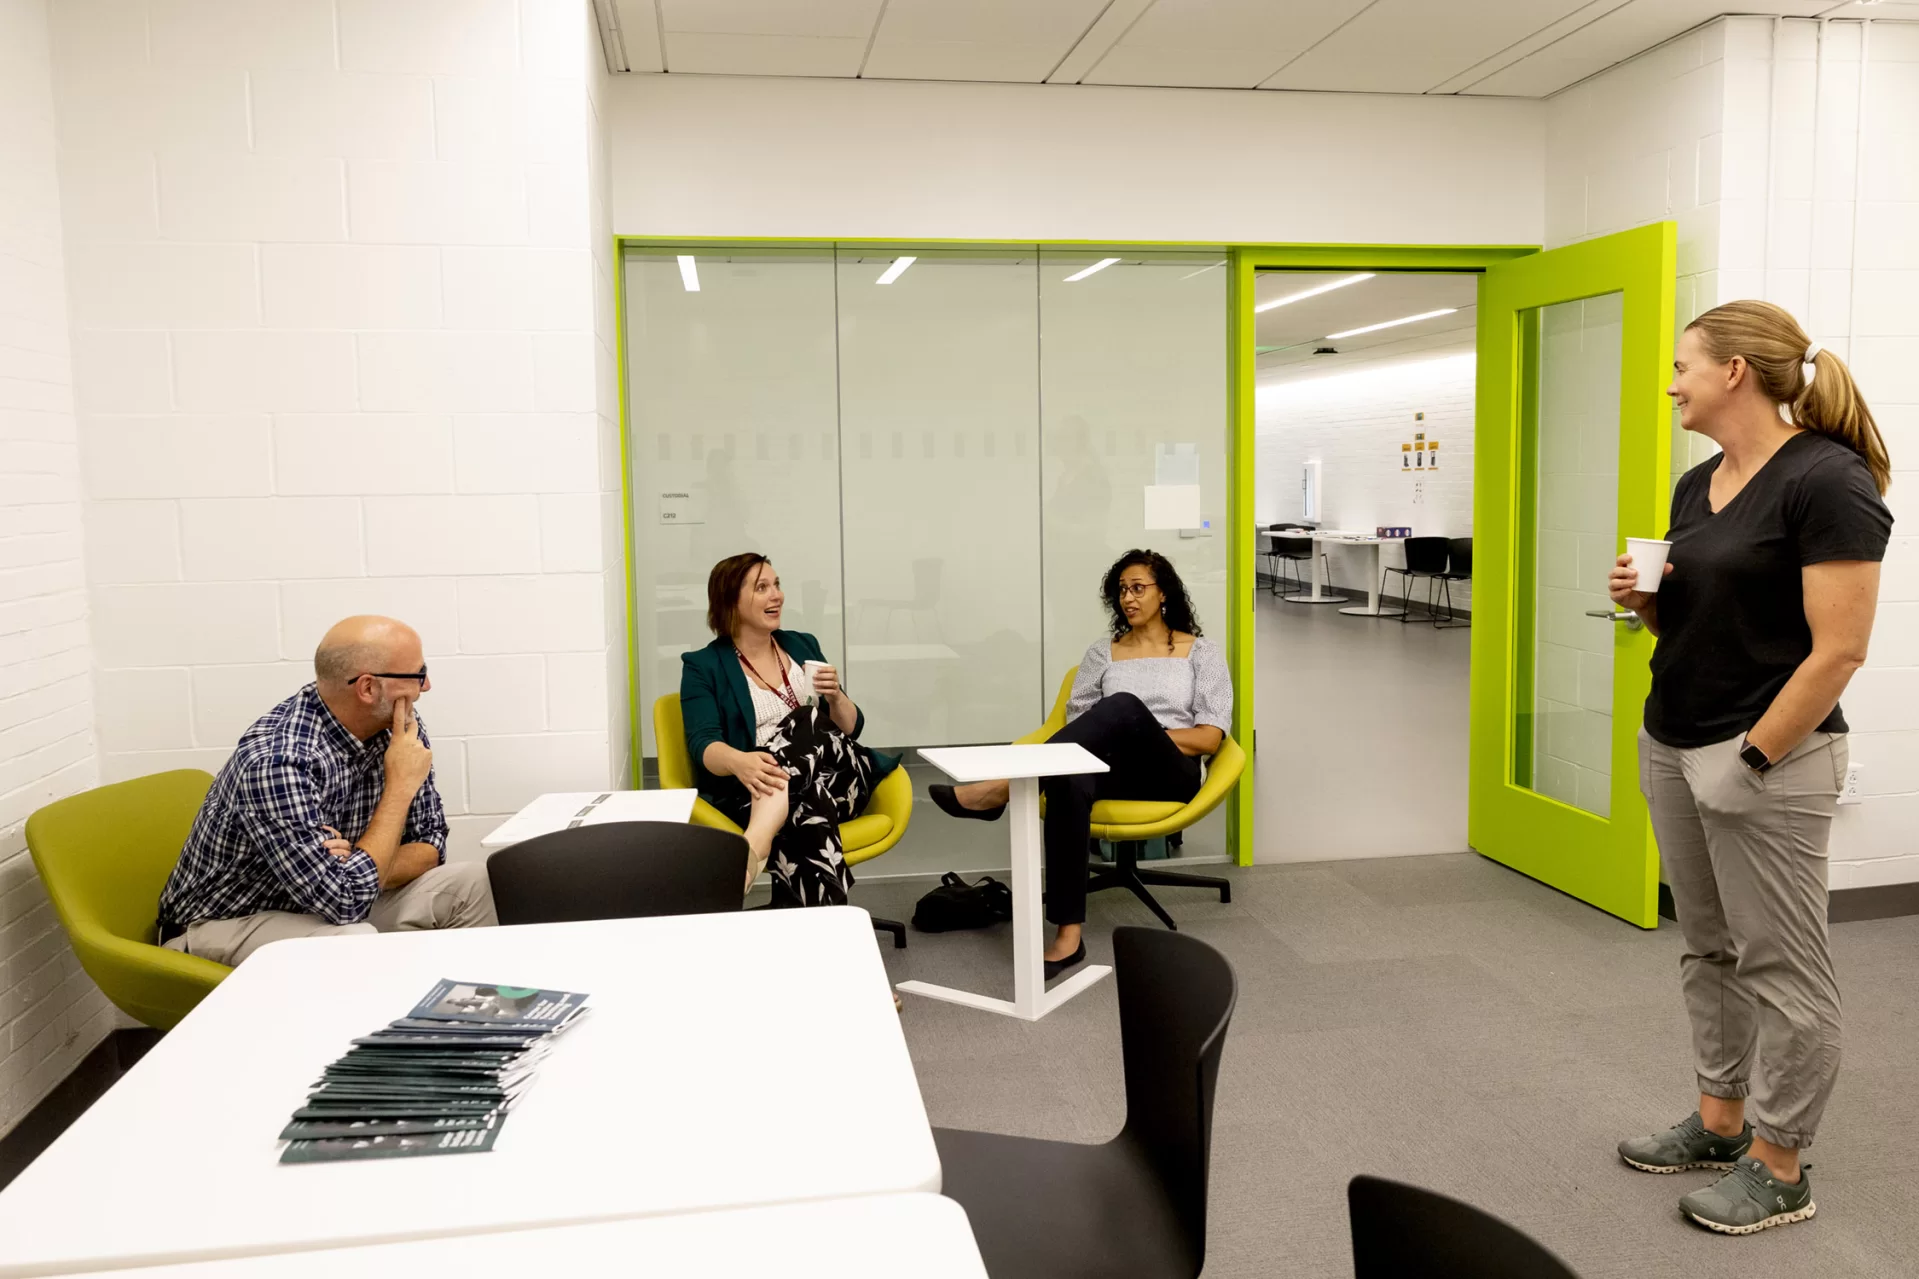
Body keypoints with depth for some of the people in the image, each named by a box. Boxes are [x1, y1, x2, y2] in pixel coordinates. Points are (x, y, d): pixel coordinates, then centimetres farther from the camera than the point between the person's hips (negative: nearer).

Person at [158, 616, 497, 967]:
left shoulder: (398, 727, -9)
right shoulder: (277, 761, -31)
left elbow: (430, 843, -2)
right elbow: (346, 901, -32)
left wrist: (360, 871, -22)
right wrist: (400, 786, -26)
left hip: (333, 900, 7)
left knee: (471, 884, -9)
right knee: (354, 944, -34)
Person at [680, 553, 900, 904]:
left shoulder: (802, 645, 20)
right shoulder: (703, 666, 7)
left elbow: (852, 729, 20)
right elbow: (703, 744, -9)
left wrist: (835, 697, -5)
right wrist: (739, 762, -34)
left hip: (837, 780, 3)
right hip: (756, 792, -3)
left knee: (806, 720, -34)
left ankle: (754, 846, -57)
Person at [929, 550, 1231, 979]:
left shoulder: (1202, 652, 12)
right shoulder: (1102, 652, 19)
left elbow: (1211, 738, 2)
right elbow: (1077, 724, 11)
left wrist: (1141, 734, -8)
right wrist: (1122, 735, -9)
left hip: (1172, 774, -2)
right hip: (1114, 767, 2)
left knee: (1124, 705, -37)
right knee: (1069, 776, -40)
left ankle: (1002, 789, -42)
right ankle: (1068, 936, -43)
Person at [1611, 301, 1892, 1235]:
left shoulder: (1826, 481, -14)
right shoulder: (1697, 485, 10)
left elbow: (1839, 647, -18)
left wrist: (1752, 760, -17)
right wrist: (1644, 599, -1)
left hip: (1766, 759, -8)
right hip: (1673, 749, 8)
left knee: (1782, 970, 3)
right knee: (1709, 950, 17)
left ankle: (1778, 1170, 16)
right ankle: (1719, 1123, 30)